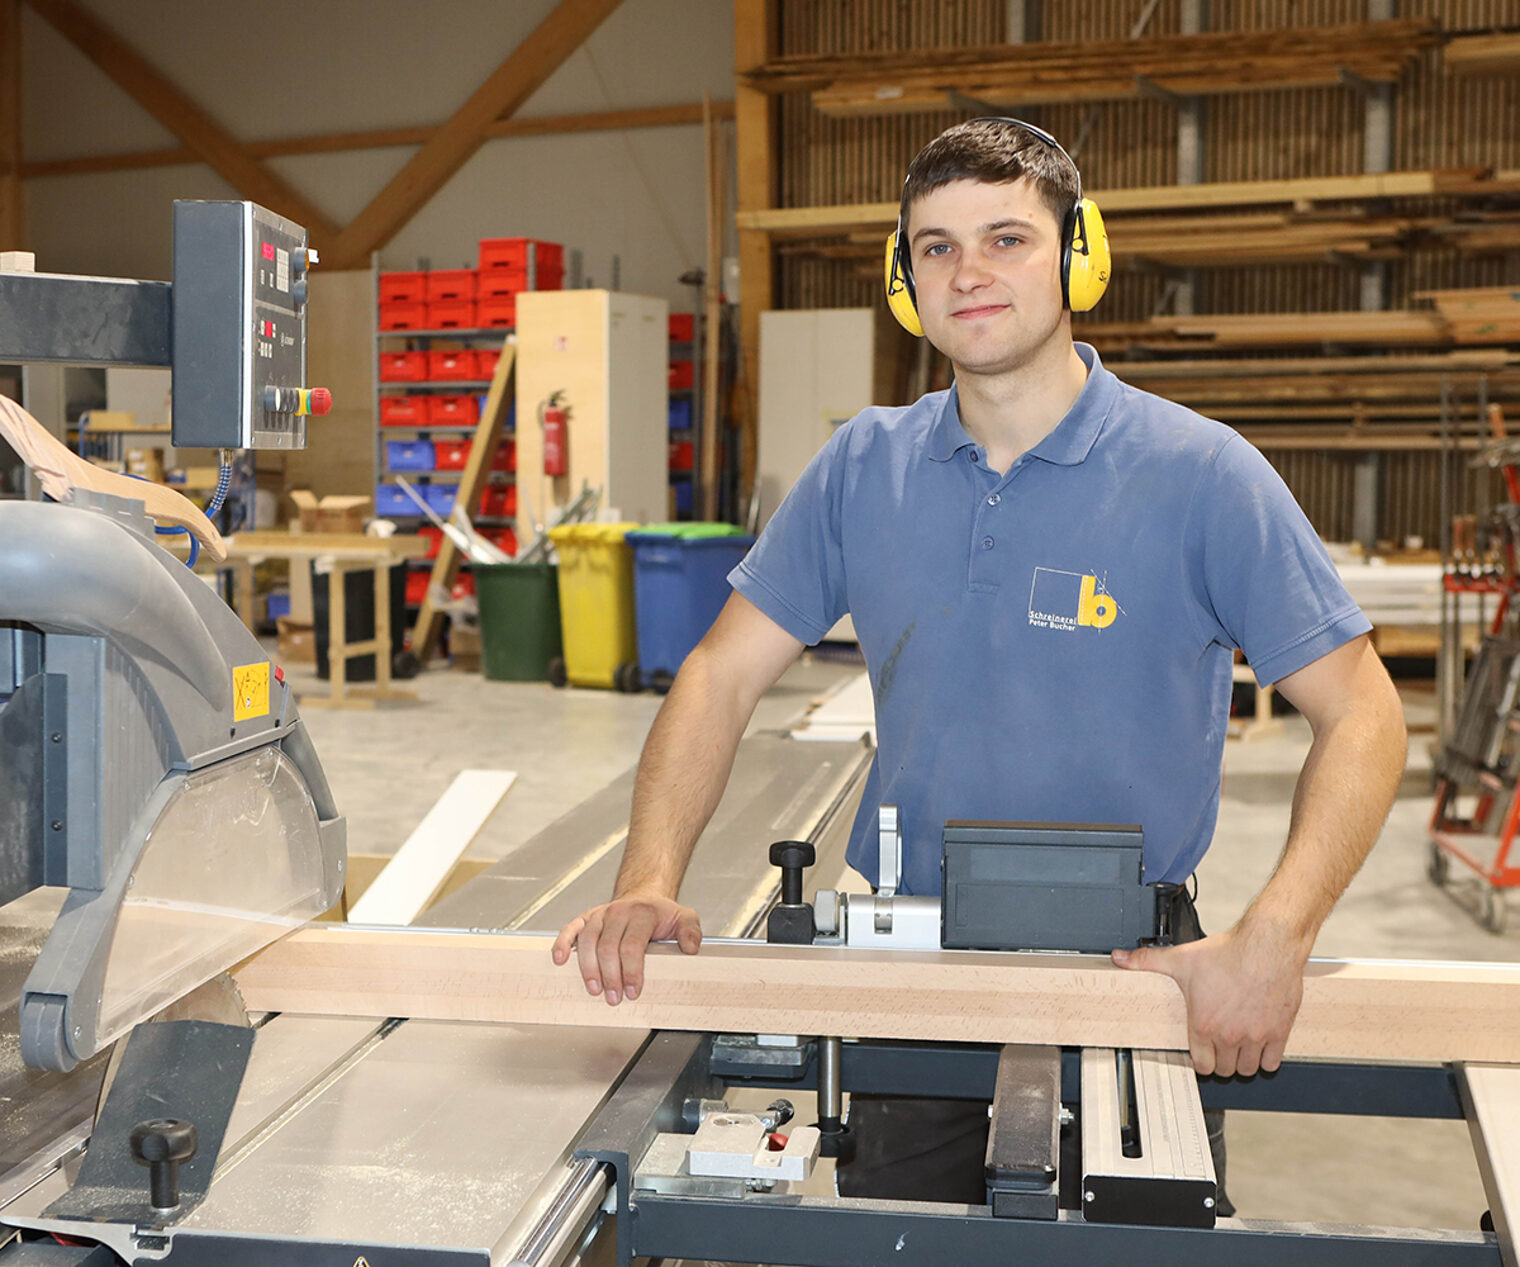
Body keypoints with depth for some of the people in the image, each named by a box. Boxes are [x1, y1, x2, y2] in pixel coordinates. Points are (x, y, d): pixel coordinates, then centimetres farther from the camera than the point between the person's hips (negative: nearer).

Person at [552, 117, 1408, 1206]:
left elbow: (1362, 716, -12)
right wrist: (650, 883, -13)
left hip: (1132, 972, -2)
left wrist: (1274, 941, -25)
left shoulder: (1201, 474, -13)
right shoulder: (864, 465, -2)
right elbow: (725, 674, 0)